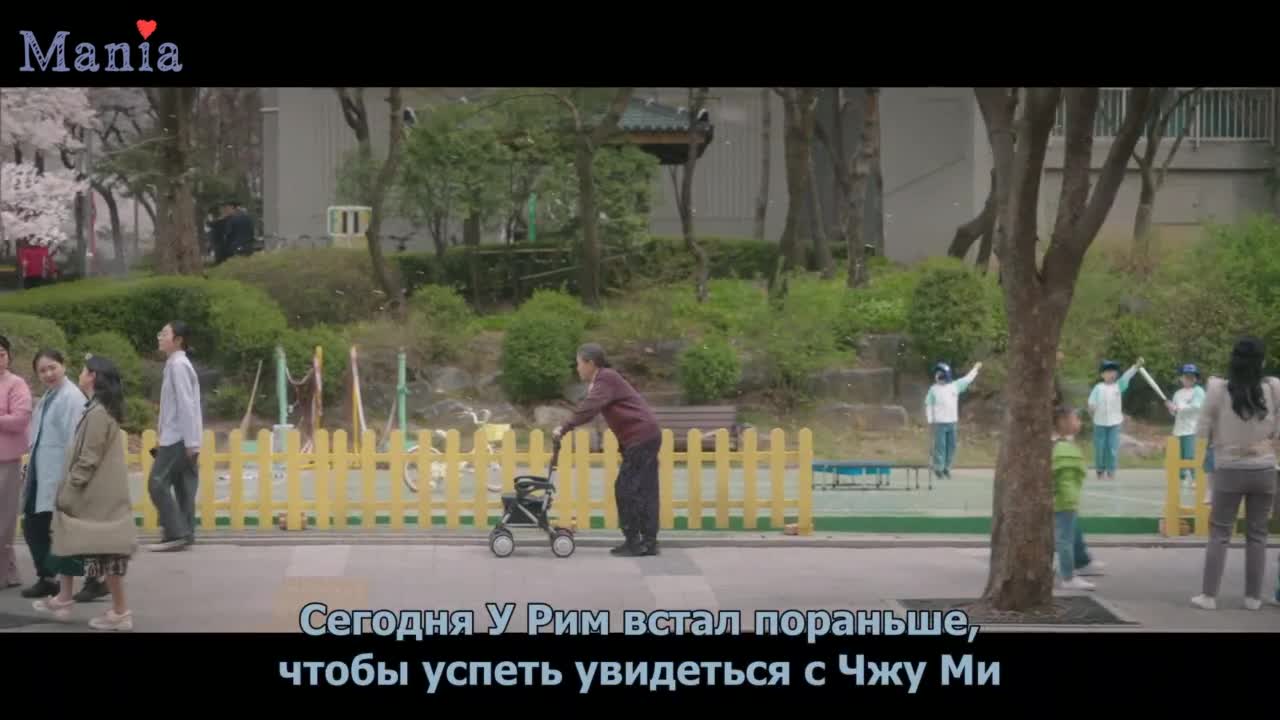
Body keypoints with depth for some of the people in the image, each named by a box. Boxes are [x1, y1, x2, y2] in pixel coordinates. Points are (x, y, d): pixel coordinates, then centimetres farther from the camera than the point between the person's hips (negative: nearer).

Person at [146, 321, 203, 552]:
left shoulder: (178, 365, -13)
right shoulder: (176, 364, 17)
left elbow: (186, 405, -19)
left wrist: (190, 442, -22)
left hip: (178, 438, -10)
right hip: (180, 438, 10)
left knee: (158, 483, -9)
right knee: (183, 487, 7)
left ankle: (176, 533, -11)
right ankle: (184, 534, 7)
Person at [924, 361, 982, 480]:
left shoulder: (955, 386, 8)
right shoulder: (934, 389, 0)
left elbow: (967, 379, 21)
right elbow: (928, 405, 2)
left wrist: (975, 369, 31)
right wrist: (930, 420, -4)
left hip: (952, 422, 4)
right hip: (939, 422, -4)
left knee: (951, 446, 5)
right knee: (940, 445, -6)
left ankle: (946, 467, 15)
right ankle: (938, 467, 0)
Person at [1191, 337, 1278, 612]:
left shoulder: (1218, 389, -13)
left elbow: (1203, 432, -4)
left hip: (1229, 470, -1)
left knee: (1219, 533, 7)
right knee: (1257, 534, 11)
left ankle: (1209, 595, 5)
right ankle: (1253, 596, 13)